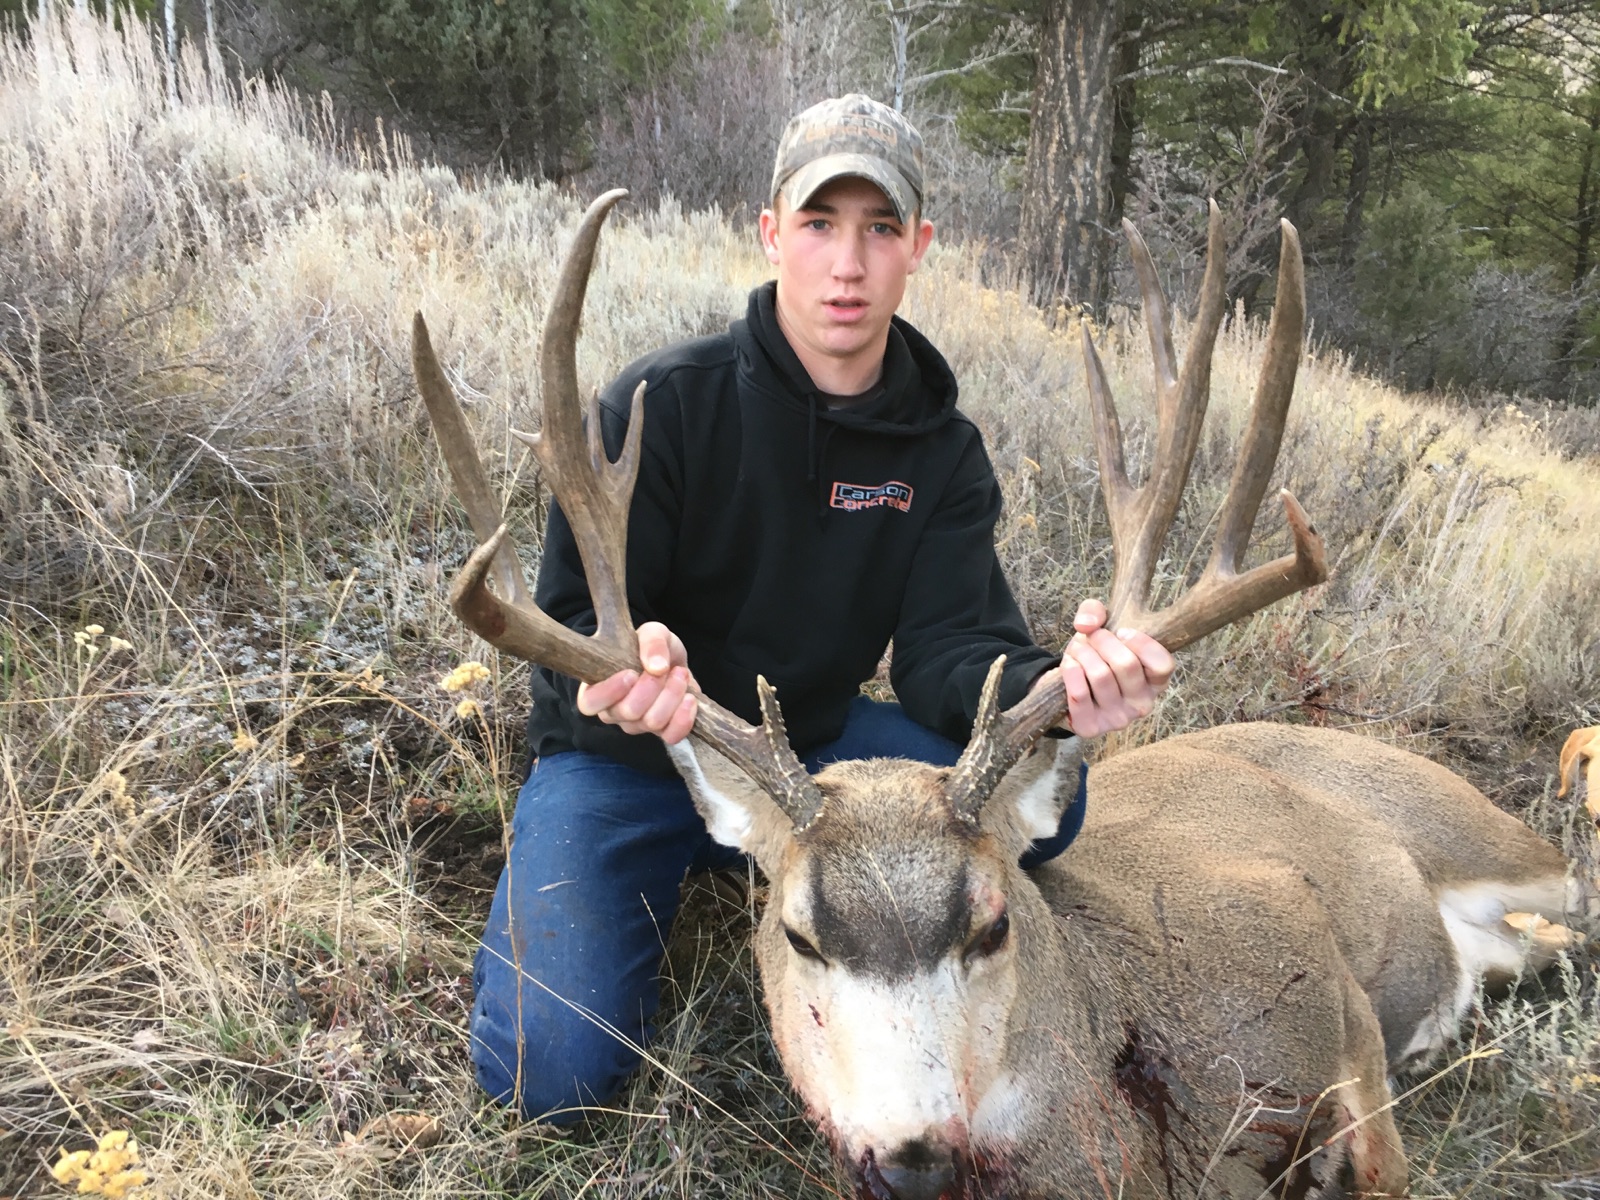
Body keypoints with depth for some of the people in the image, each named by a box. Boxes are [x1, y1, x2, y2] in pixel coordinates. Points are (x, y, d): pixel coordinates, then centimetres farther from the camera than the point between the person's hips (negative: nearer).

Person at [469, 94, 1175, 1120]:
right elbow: (576, 623, -18)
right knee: (554, 1071, -19)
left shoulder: (943, 453, -4)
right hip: (628, 757, -3)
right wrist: (626, 666, -45)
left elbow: (950, 650, -15)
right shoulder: (664, 403, -17)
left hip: (810, 745, 3)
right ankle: (669, 874, 12)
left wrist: (1051, 688, -40)